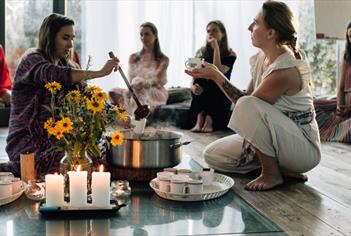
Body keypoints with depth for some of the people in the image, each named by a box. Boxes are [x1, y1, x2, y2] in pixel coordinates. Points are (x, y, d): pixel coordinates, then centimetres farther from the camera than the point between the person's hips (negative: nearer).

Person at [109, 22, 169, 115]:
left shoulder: (163, 59, 6)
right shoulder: (133, 58, 15)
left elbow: (157, 80, -8)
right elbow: (132, 82, 5)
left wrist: (141, 82, -30)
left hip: (155, 95, -2)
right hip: (136, 93, 3)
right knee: (113, 93, -26)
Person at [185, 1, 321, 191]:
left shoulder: (285, 70, -26)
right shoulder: (261, 59, 1)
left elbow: (247, 101, -18)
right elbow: (247, 96, 5)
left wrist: (216, 76, -16)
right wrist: (215, 74, -3)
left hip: (304, 148, -9)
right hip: (279, 141, 9)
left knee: (247, 106, -33)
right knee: (212, 155, 4)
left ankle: (272, 173, -14)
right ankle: (280, 167, 5)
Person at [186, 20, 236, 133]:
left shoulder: (230, 54, -2)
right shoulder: (201, 52, 9)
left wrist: (216, 48, -16)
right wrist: (193, 86, -22)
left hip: (220, 96, -2)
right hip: (201, 97, 3)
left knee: (213, 82, -31)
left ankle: (209, 121, -43)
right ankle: (199, 120, -41)